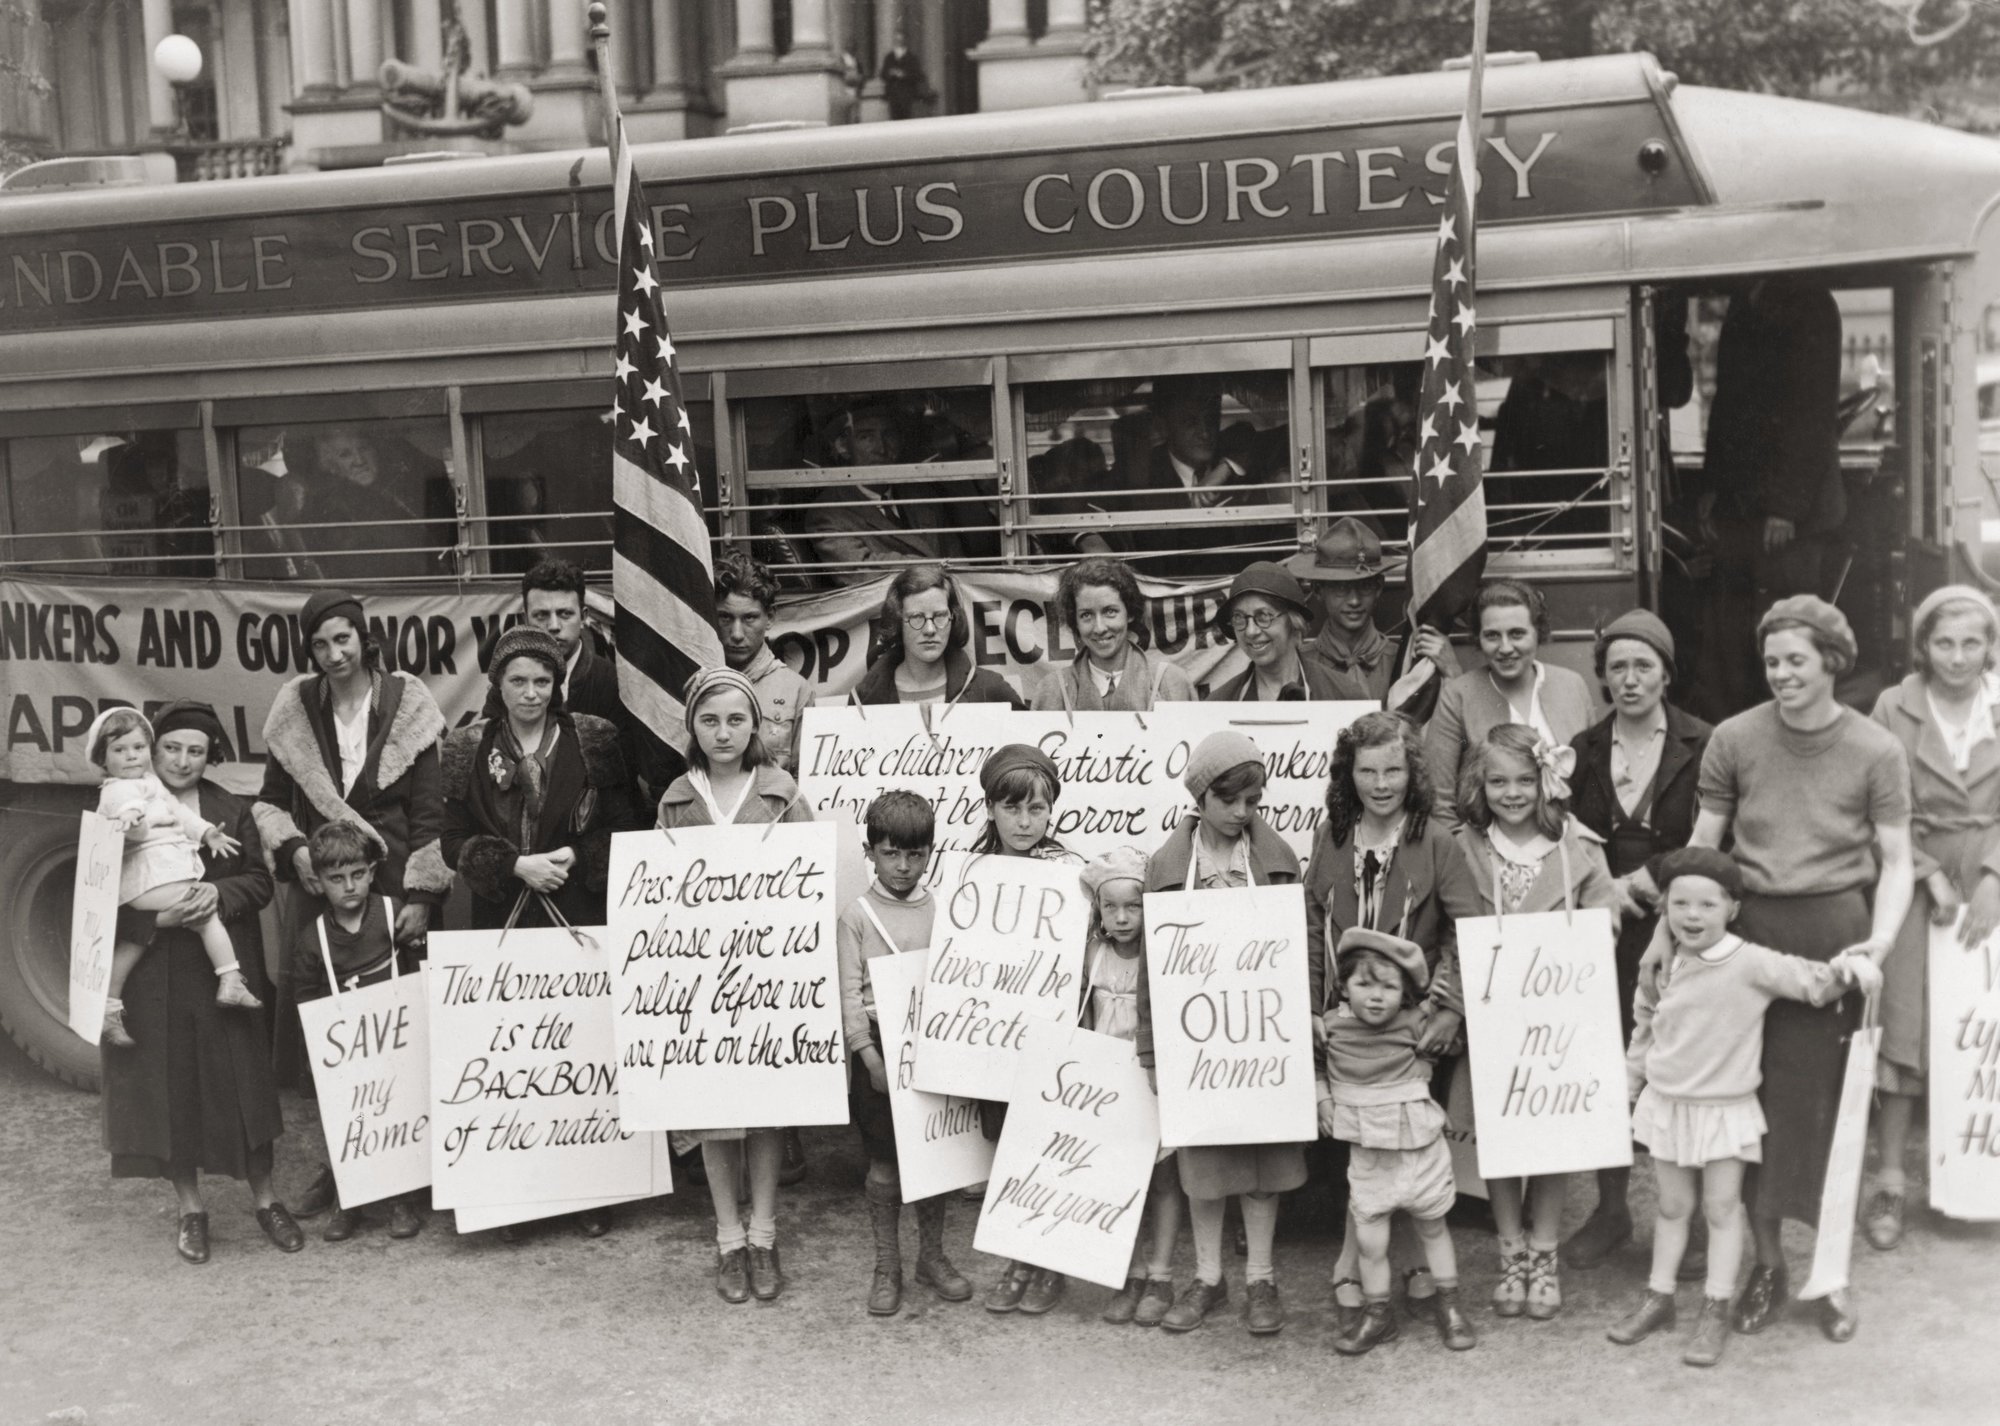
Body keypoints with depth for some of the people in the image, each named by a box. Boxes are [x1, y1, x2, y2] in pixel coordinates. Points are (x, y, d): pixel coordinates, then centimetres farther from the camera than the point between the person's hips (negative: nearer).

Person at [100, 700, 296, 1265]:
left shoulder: (233, 810, 6)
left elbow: (260, 881, 3)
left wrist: (220, 893, -17)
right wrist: (158, 917, -19)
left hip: (225, 969, 1)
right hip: (153, 976, -1)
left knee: (243, 1080, 3)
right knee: (170, 1086, 4)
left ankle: (264, 1199, 16)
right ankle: (190, 1208, 18)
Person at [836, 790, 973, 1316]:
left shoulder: (941, 912, 4)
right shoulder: (856, 916, -3)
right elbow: (848, 993, -6)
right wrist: (870, 1056, -13)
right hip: (878, 1044, -2)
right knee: (884, 1161, 4)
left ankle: (932, 1255, 25)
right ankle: (886, 1266, 16)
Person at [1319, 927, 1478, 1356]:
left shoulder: (1415, 1025, -12)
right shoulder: (1330, 1027, -10)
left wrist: (1420, 1070, -10)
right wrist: (1322, 1096, -4)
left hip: (1420, 1146, 0)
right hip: (1368, 1154, 1)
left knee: (1433, 1227, 16)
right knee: (1369, 1241, 1)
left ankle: (1448, 1306, 34)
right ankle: (1377, 1315, 21)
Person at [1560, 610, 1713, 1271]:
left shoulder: (1702, 746, -1)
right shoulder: (1583, 750, 8)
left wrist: (1652, 878, -12)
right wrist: (1607, 888, -8)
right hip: (1607, 934, 3)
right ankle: (1610, 1211, 17)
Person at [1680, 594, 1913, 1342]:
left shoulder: (1876, 751, -2)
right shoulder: (1734, 740, 0)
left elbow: (1895, 862, 0)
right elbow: (1701, 846, 5)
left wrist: (1881, 939, -16)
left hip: (1834, 932, -1)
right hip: (1749, 929, 1)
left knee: (1829, 1099, 5)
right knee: (1752, 1096, 6)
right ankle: (1766, 1262, 23)